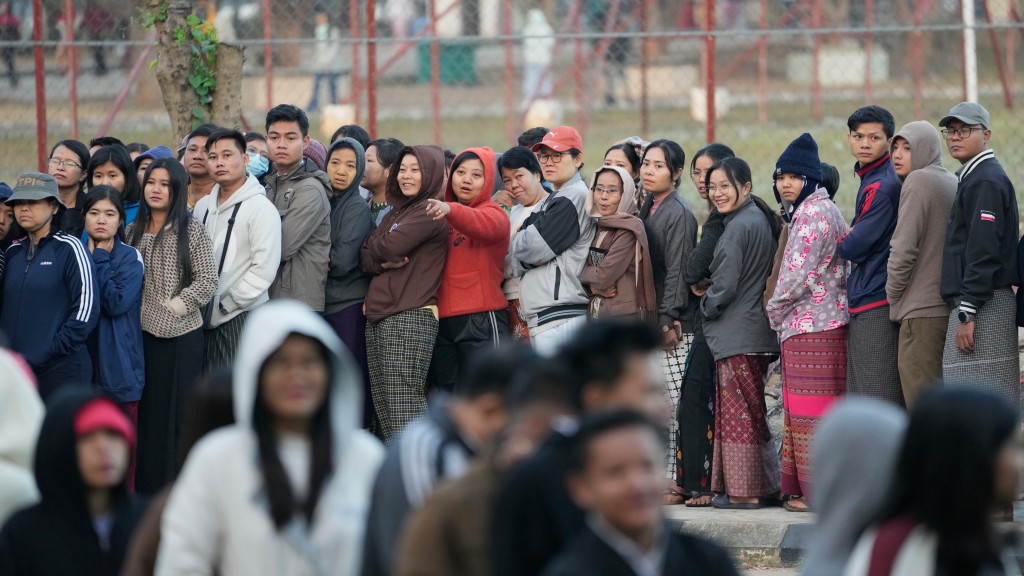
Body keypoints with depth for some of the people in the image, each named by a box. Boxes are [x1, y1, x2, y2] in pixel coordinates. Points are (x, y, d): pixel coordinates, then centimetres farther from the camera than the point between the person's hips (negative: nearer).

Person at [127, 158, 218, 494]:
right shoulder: (133, 232, 11)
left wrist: (173, 306, -13)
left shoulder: (191, 231, -3)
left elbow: (207, 281, -7)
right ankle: (147, 489, 12)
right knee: (146, 415, 6)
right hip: (142, 334, 4)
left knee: (177, 416, -2)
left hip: (181, 334, -4)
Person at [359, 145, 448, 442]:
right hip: (377, 318, 9)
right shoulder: (396, 212, 23)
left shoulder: (430, 212, -3)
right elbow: (365, 257, 13)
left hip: (410, 318, -9)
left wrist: (374, 246, 8)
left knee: (404, 406, -14)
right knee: (383, 407, 7)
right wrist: (383, 262, -8)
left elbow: (391, 245, -14)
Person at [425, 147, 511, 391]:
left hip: (481, 319, -6)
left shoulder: (494, 214, -3)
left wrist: (450, 210, -46)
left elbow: (485, 225, -27)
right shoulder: (440, 217, 16)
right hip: (441, 321, 6)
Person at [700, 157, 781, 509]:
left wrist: (707, 307, 1)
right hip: (755, 332, 10)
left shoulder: (738, 228, -16)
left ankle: (743, 490, -4)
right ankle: (762, 486, 14)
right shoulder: (761, 220, 13)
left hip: (735, 334, -10)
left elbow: (726, 285, -17)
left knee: (738, 412, -5)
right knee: (749, 411, 13)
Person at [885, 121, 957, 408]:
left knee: (920, 399, -9)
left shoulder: (918, 182, -9)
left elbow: (904, 248, -15)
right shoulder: (953, 183, 17)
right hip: (950, 306, 9)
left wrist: (893, 295, -3)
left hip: (922, 309, -9)